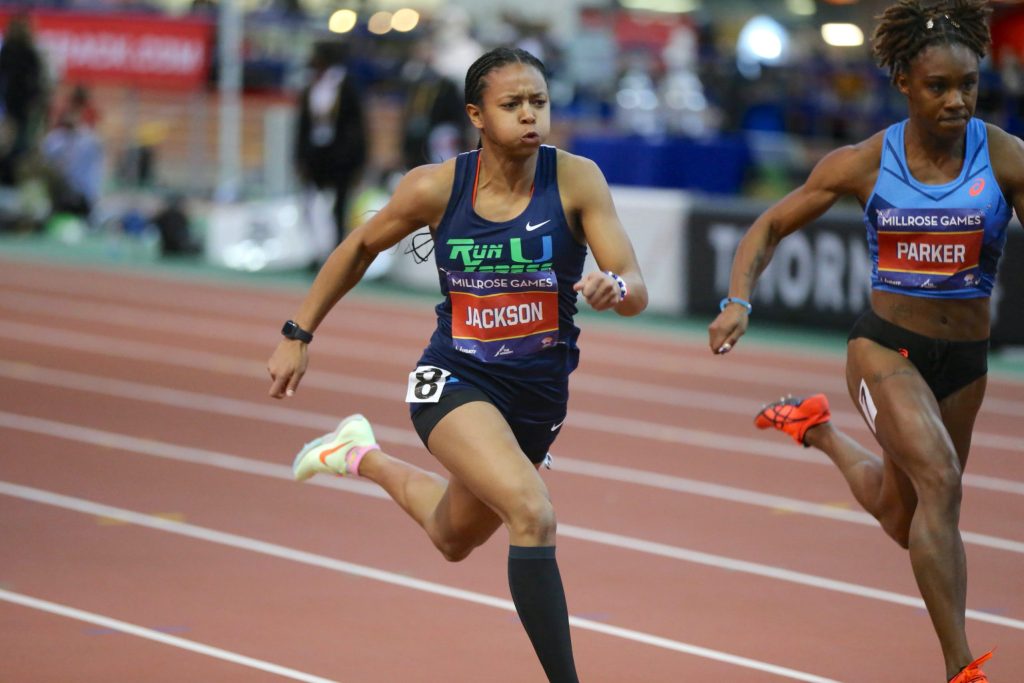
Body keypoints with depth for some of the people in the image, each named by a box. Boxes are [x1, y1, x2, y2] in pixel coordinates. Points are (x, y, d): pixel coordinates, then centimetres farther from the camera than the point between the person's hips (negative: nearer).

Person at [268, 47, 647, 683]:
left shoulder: (575, 179, -15)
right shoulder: (436, 187, -14)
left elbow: (637, 293, -18)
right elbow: (361, 247, 5)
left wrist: (613, 286, -42)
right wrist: (298, 335, 6)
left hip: (539, 392, 3)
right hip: (454, 382, -3)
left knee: (454, 539, 26)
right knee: (533, 514, -29)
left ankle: (364, 456, 53)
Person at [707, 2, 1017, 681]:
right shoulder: (864, 164, -8)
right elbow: (770, 226, 3)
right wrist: (739, 302, -13)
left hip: (965, 361, 3)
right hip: (885, 346, -3)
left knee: (903, 519, 18)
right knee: (939, 479, -27)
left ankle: (819, 429, 48)